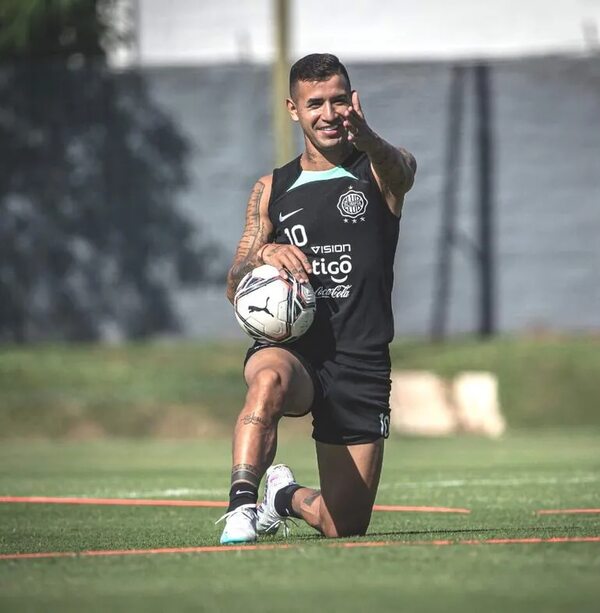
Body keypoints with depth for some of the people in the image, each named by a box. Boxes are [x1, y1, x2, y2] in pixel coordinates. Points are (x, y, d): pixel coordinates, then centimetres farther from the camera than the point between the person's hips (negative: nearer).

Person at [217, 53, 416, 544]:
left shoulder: (380, 172, 5)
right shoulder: (272, 190, 13)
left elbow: (399, 168, -22)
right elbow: (236, 289, 11)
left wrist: (366, 139, -47)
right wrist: (264, 255, -14)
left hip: (361, 365, 0)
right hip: (288, 347, 0)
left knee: (345, 528, 3)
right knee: (270, 379, -40)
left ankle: (287, 497, 34)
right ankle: (243, 504, -42)